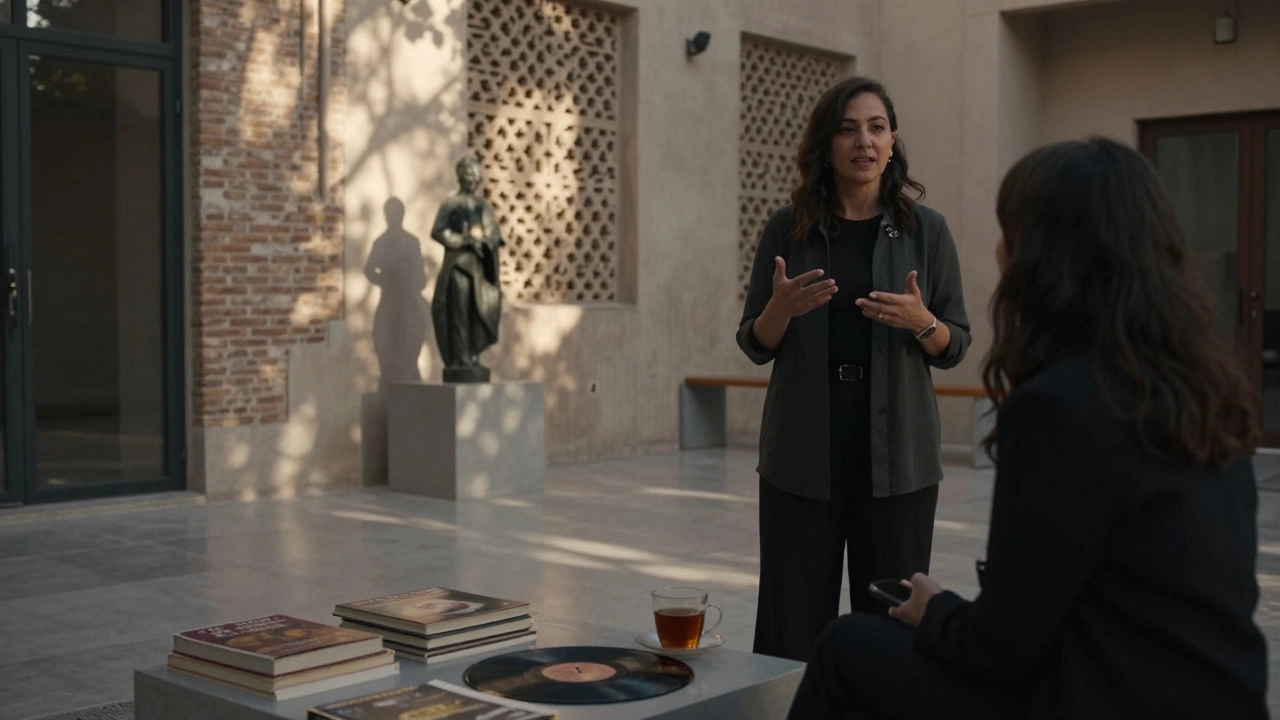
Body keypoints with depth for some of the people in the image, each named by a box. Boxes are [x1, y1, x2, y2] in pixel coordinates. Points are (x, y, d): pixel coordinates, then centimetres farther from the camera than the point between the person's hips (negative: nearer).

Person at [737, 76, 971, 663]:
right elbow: (755, 345, 7)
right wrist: (782, 308, -14)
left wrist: (920, 322, -14)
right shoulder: (788, 229, 4)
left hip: (896, 452, 0)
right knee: (795, 619, 2)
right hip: (803, 451, 0)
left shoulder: (925, 230, 4)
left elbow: (955, 347, 7)